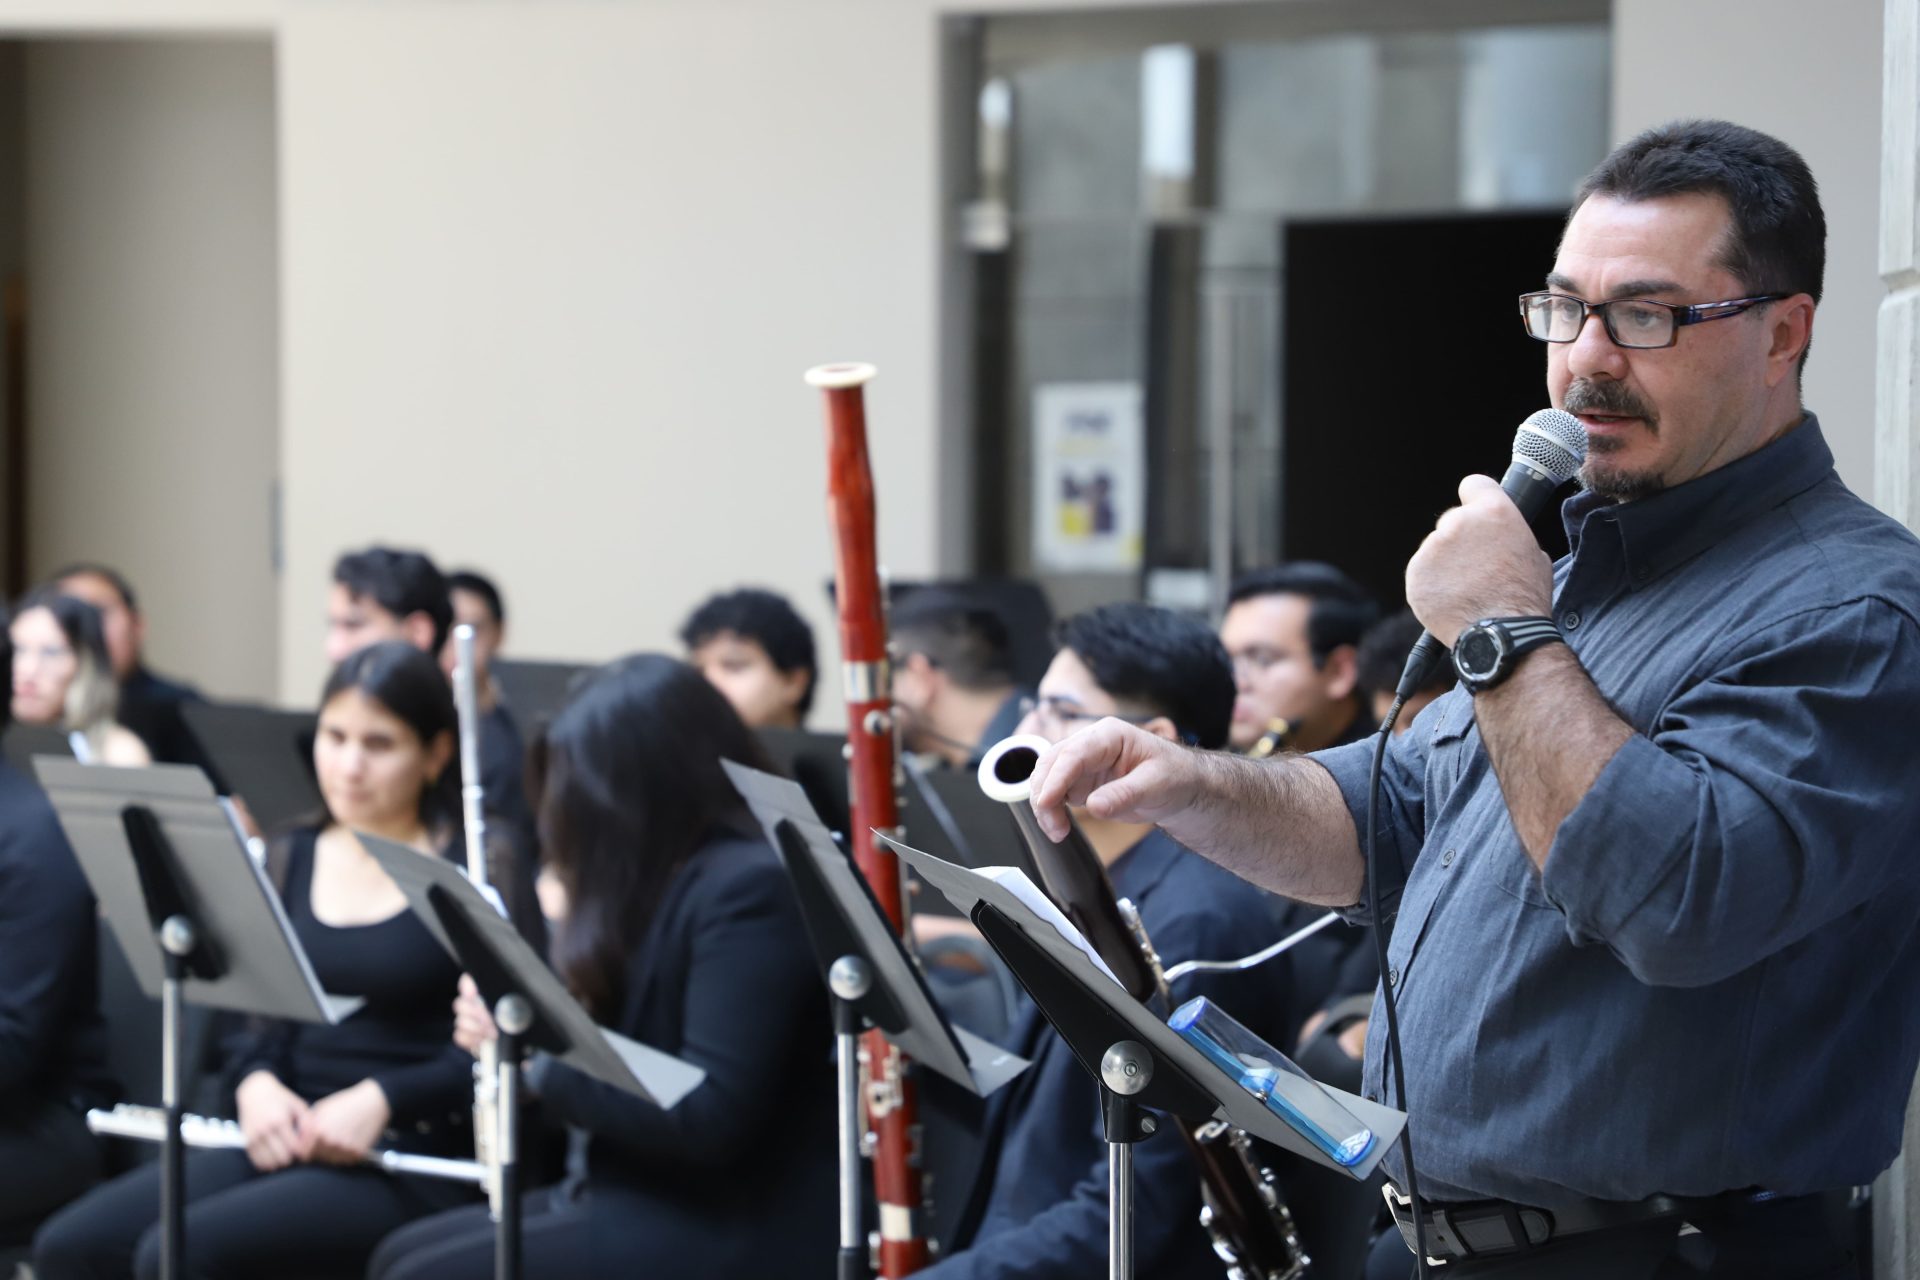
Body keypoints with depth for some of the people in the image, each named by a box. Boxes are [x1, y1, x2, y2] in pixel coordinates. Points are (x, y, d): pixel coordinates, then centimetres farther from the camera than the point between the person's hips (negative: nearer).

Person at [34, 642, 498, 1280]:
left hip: (411, 1163, -6)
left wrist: (382, 1099, -20)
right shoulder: (291, 861, 14)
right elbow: (258, 1019, 16)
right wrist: (256, 1083, -7)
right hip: (288, 1137, 6)